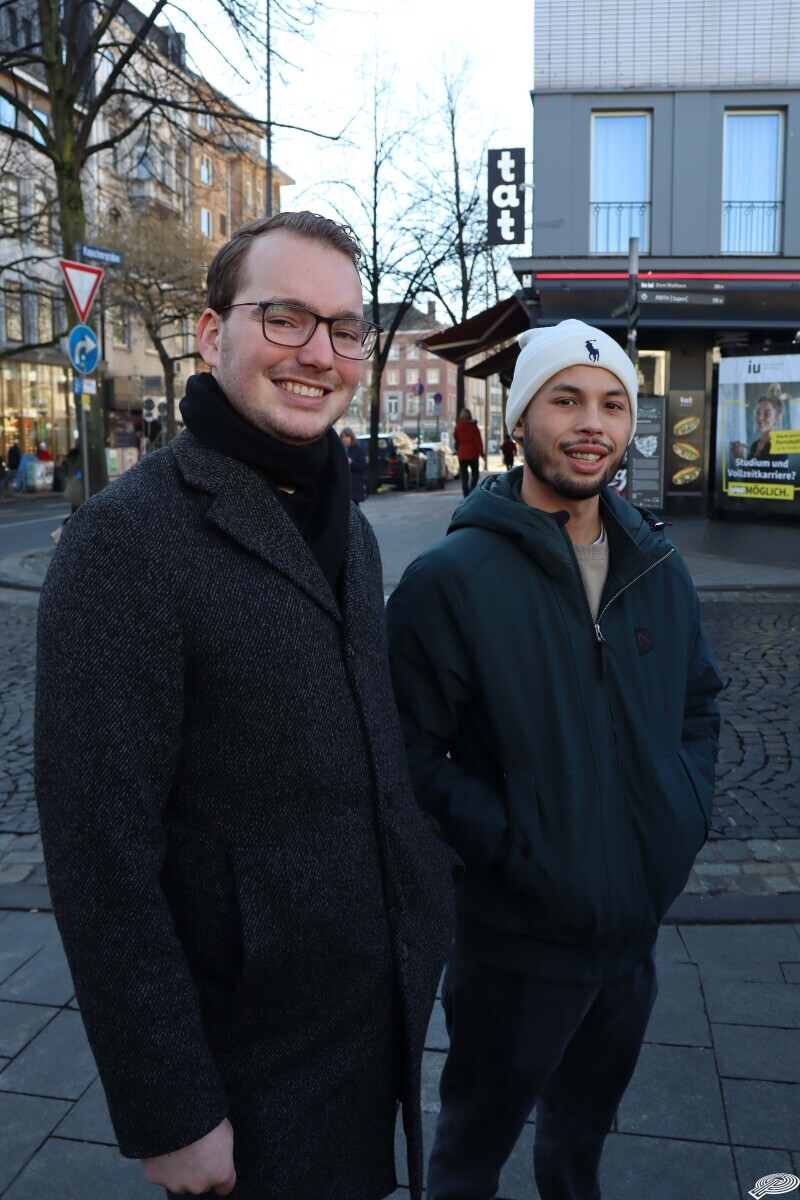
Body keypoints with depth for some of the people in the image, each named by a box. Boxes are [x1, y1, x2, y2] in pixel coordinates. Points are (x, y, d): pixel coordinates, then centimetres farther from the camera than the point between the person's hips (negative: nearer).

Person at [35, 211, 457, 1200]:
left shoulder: (344, 525, 6)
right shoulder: (126, 541, -21)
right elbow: (103, 857, -22)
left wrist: (432, 884, 14)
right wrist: (168, 1114, -18)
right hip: (253, 1060, -7)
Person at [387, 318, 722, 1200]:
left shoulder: (658, 569, 1)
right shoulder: (452, 579, -18)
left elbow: (699, 699, 14)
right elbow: (412, 755, -18)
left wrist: (690, 809, 0)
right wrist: (518, 849, -23)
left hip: (636, 928, 6)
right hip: (516, 939, -5)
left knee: (584, 1127, 31)